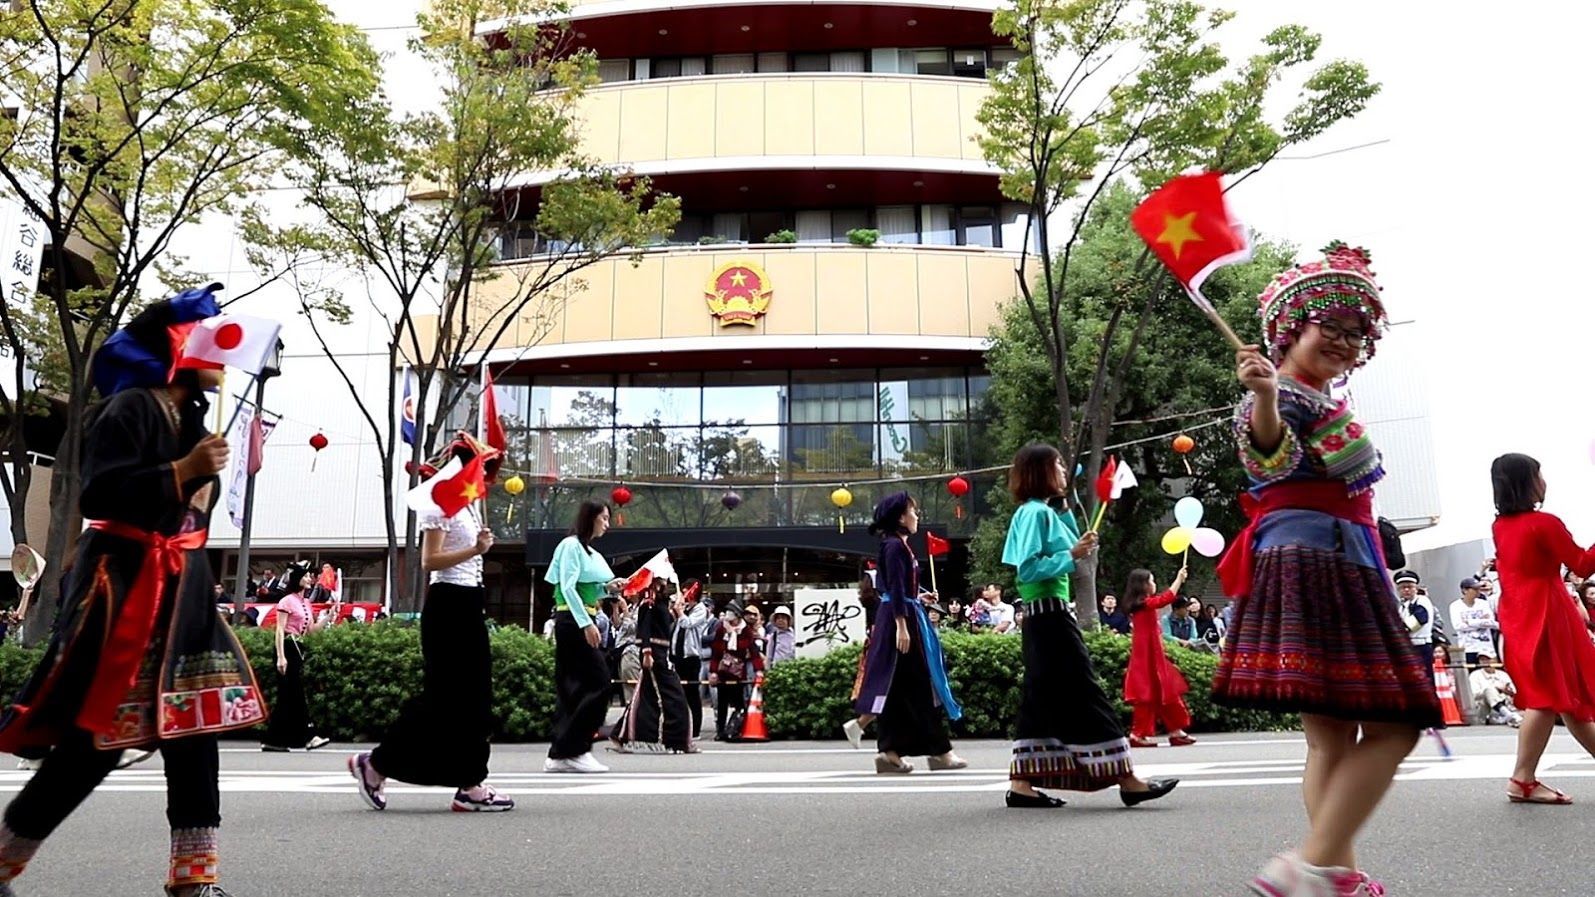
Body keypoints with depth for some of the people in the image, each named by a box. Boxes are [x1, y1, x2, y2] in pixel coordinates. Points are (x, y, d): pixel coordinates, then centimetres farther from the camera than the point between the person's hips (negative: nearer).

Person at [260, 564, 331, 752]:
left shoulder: (306, 603, 16)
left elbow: (311, 629, 18)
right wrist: (280, 656, -19)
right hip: (288, 647, -9)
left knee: (288, 695, 8)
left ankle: (272, 740, 12)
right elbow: (280, 630, -12)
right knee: (296, 694, -5)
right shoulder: (287, 601, -8)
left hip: (299, 648, 9)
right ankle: (308, 736, -3)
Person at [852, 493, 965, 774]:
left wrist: (918, 598, 31)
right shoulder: (894, 546, -13)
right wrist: (902, 626, -23)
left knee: (898, 688, 8)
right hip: (901, 619, -10)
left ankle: (890, 752, 9)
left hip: (906, 617, 10)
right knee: (918, 686, -3)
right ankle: (938, 751, 3)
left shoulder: (899, 546, 17)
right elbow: (894, 590, -19)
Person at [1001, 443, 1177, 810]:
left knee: (1041, 699, 9)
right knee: (1084, 695, -6)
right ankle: (1126, 780, -2)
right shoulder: (1035, 512, -11)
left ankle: (1022, 783, 10)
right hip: (1050, 617, -10)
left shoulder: (1047, 512, 18)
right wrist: (1071, 555, -17)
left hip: (1045, 618, 10)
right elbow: (1027, 569, -19)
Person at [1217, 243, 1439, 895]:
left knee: (1332, 738, 8)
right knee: (1392, 726, -14)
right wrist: (1263, 400, -50)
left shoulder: (1320, 403, 24)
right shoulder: (1286, 398, -9)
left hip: (1336, 568, 11)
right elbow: (1276, 454, -33)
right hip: (1314, 563, -11)